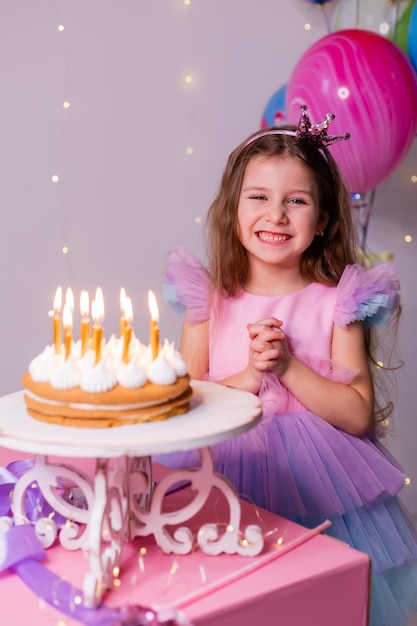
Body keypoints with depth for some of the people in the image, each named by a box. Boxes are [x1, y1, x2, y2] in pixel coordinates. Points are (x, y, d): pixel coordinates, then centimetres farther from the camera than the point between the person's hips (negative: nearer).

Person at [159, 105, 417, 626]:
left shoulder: (337, 300, -5)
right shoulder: (209, 299, -2)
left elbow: (358, 414, -8)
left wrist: (289, 367, -19)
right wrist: (251, 376, -18)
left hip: (317, 485, -1)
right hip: (224, 476, 1)